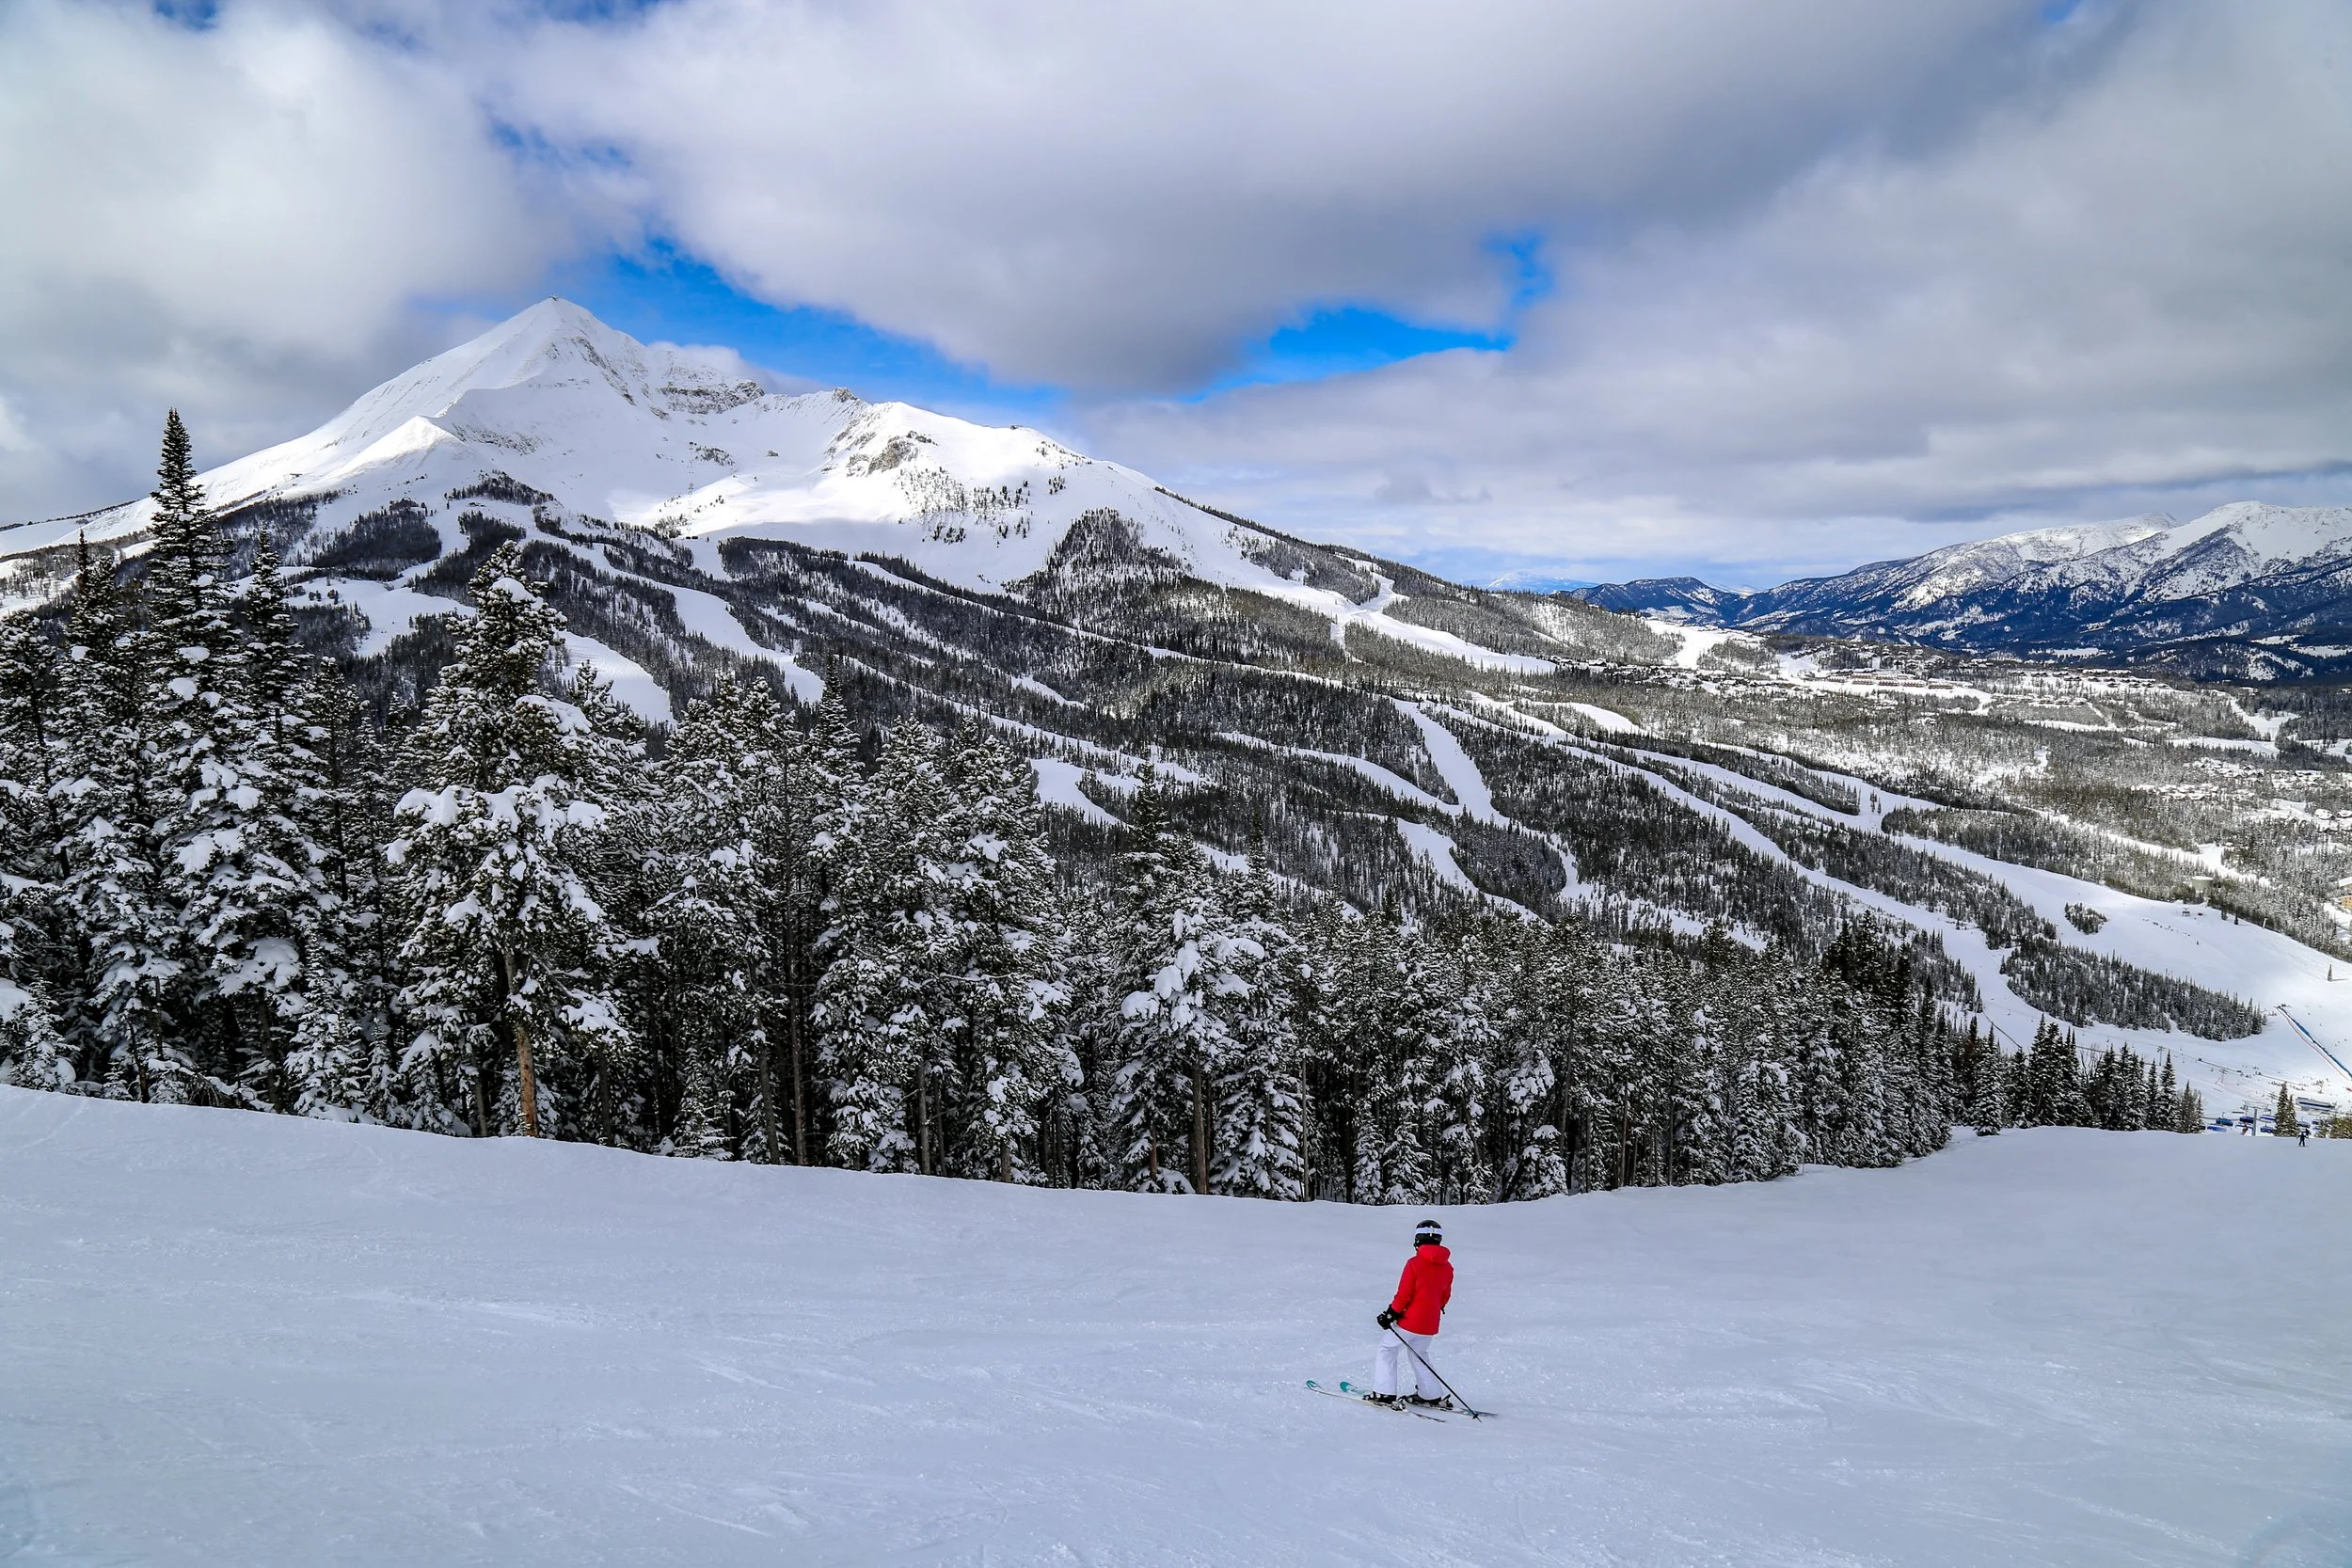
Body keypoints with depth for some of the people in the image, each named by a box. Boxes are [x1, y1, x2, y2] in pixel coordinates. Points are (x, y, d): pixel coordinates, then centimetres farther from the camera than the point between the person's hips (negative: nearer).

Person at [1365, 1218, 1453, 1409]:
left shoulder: (1415, 1263, -15)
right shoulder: (1447, 1267, 3)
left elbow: (1404, 1294, -15)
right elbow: (1445, 1296, 13)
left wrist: (1391, 1314, -5)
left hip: (1410, 1321, -6)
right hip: (1430, 1323, 6)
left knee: (1388, 1350, 8)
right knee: (1418, 1353, 25)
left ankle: (1384, 1394, 1)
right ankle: (1432, 1395, 23)